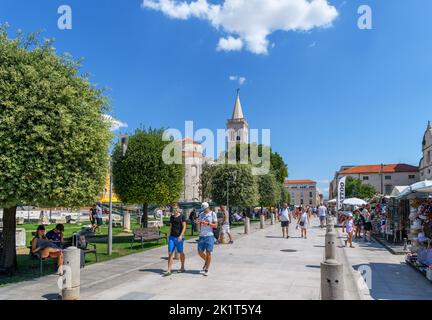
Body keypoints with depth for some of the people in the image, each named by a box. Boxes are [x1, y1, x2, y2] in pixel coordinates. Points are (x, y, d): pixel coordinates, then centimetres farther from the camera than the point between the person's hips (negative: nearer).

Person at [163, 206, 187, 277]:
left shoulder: (182, 216, -4)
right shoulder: (171, 217, 11)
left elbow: (184, 227, -9)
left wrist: (181, 235, -19)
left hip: (179, 237, -4)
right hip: (172, 237, 4)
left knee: (180, 252, 9)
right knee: (170, 253, -3)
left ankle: (182, 267, 27)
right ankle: (169, 270, -1)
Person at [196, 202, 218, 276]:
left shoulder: (213, 214, -1)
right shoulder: (201, 214, 11)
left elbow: (215, 225, -4)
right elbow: (199, 225, 15)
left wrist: (207, 223, -17)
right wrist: (198, 222, -8)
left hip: (209, 236, -4)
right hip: (201, 235, 4)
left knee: (208, 253, -1)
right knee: (200, 252, 6)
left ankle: (206, 270, 9)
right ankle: (206, 262, 33)